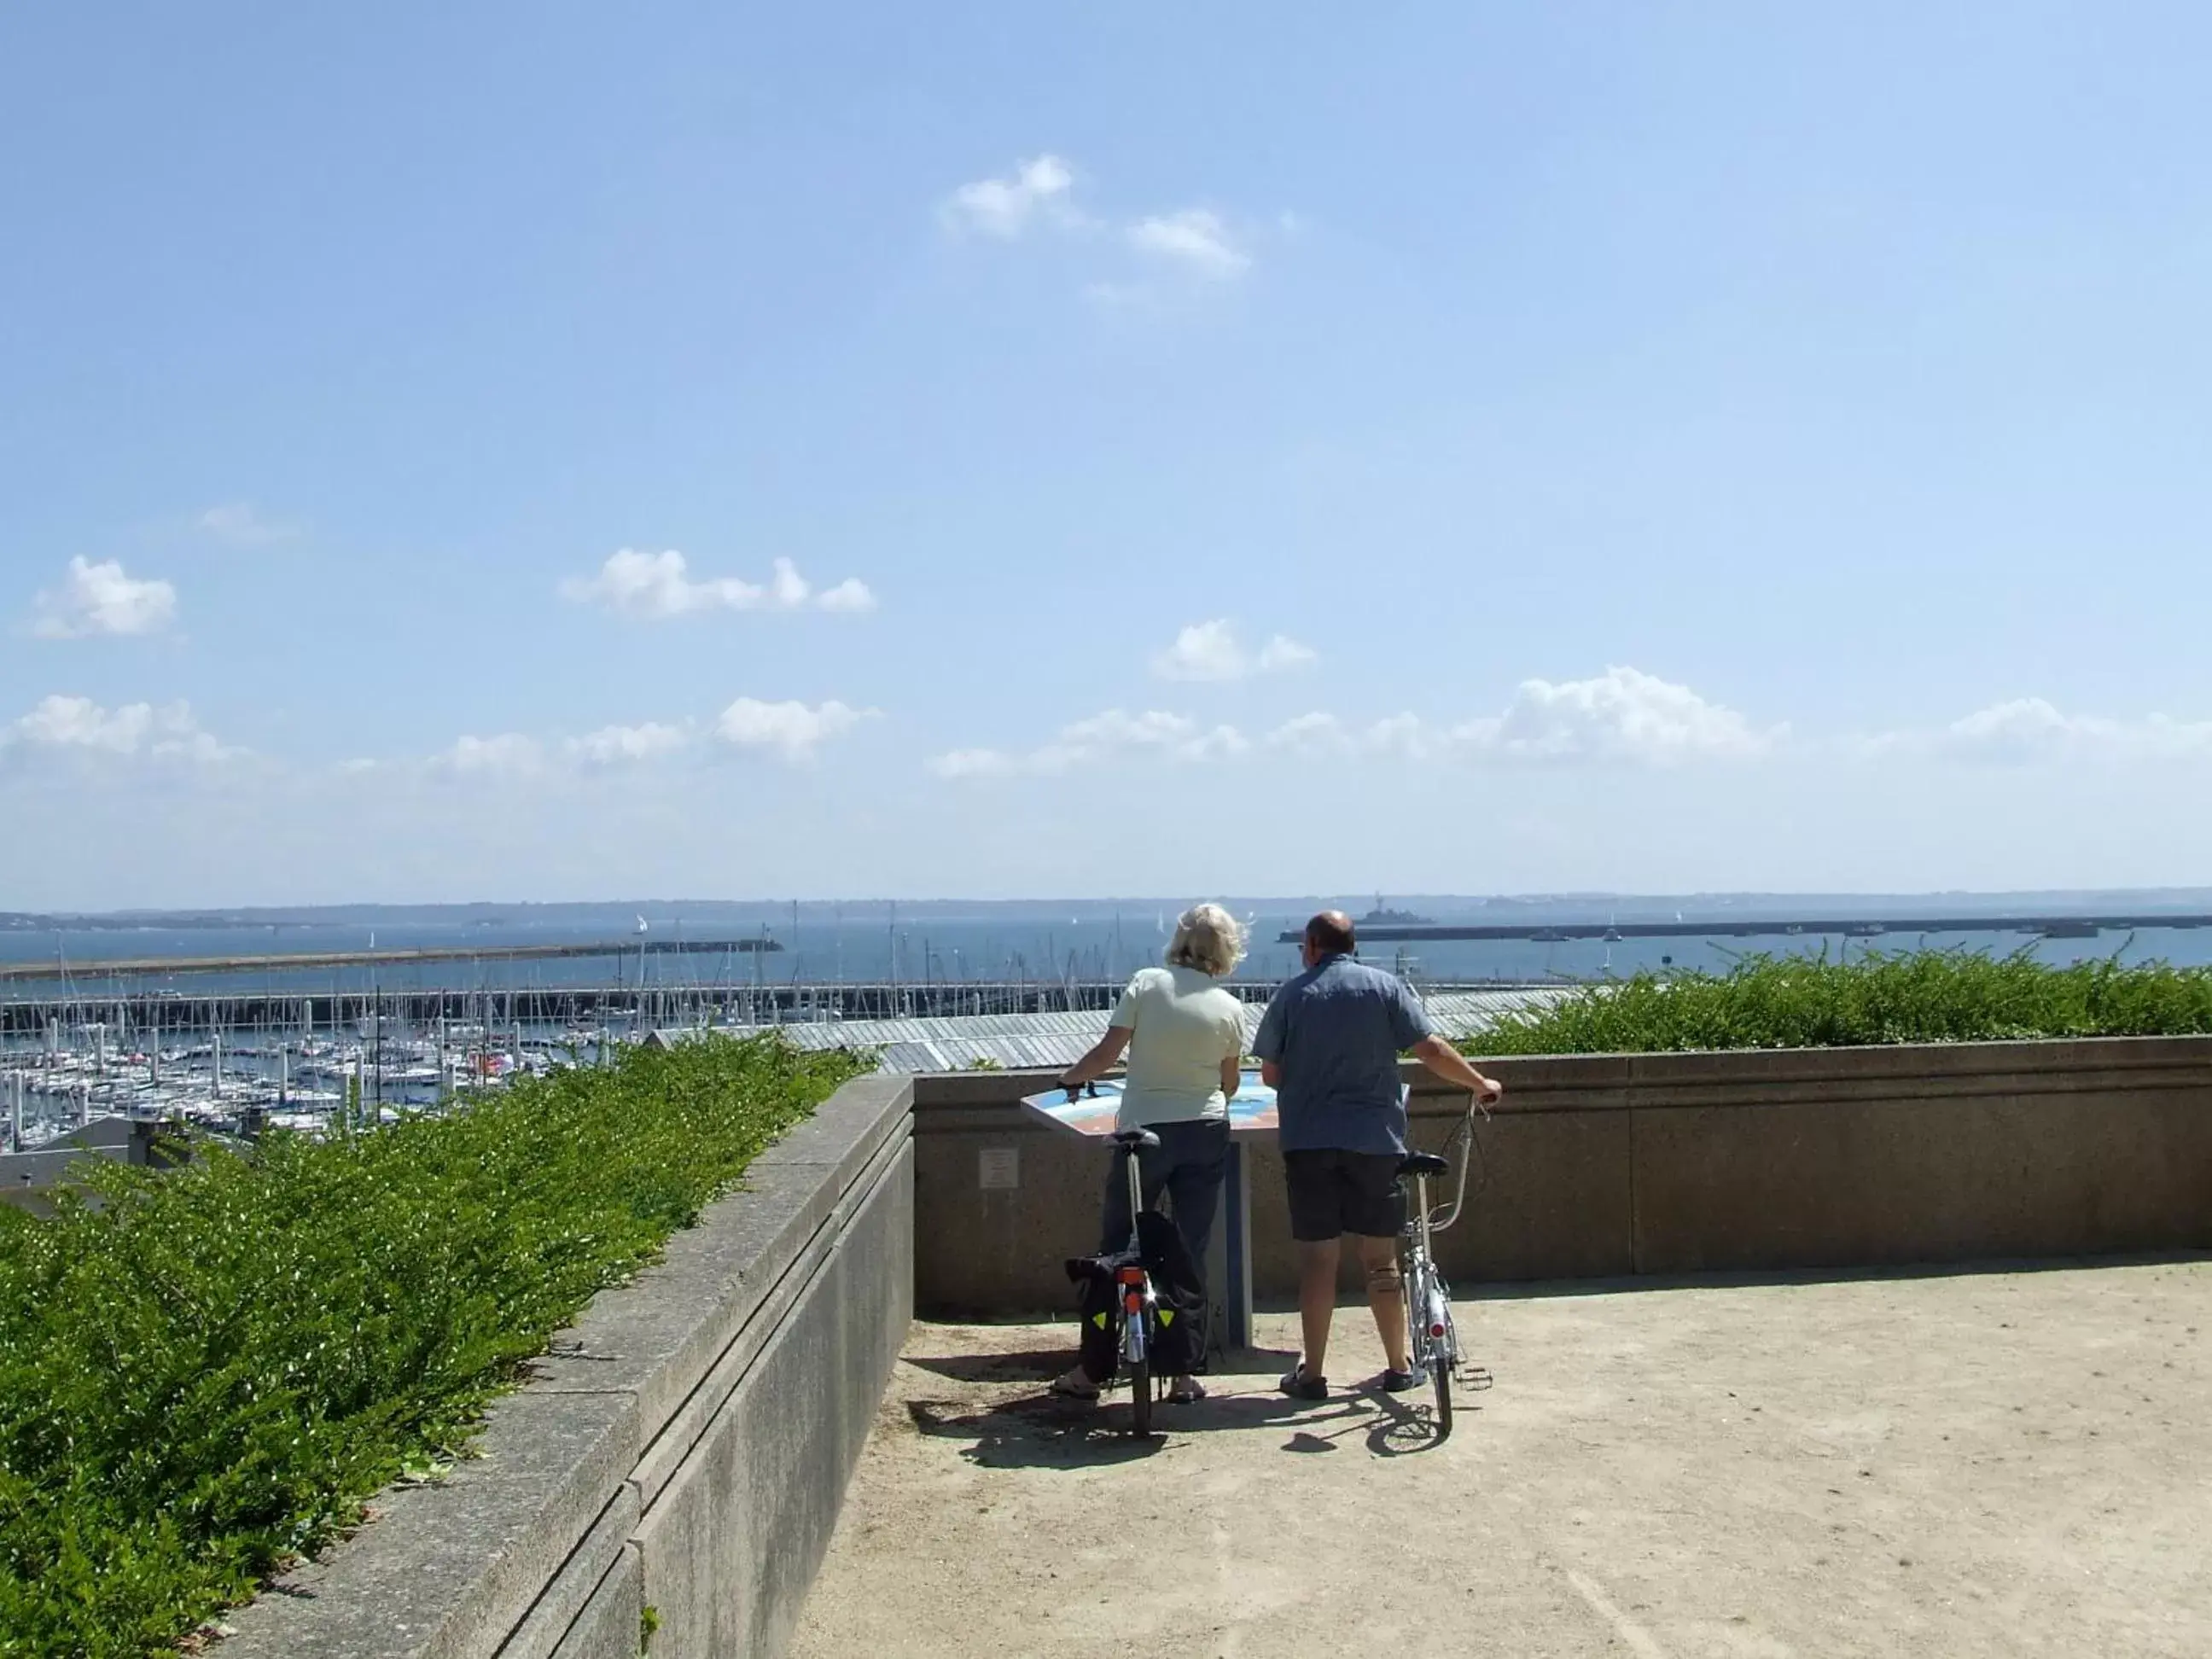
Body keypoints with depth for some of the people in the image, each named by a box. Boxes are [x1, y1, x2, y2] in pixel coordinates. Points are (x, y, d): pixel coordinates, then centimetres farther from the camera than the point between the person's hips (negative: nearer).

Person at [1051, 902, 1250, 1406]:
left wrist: (1070, 1076, 11)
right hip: (1205, 1135, 1)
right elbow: (1229, 1084, 9)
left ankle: (1091, 1369, 14)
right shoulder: (1229, 1008, -1)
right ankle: (1183, 1374, 12)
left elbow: (1107, 1053, -8)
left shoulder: (1146, 983, -6)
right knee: (1191, 1253, 9)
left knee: (1115, 1250, 10)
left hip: (1144, 1132, -1)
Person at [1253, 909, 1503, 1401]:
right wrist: (1480, 1084, 11)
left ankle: (1311, 1374, 8)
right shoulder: (1385, 987, 2)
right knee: (1380, 1259, 10)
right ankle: (1398, 1367, 17)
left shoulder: (1291, 995, 3)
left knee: (1317, 1258, 4)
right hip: (1375, 1139, 1)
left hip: (1308, 1142, 0)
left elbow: (1270, 1073, 5)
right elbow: (1432, 1051, -3)